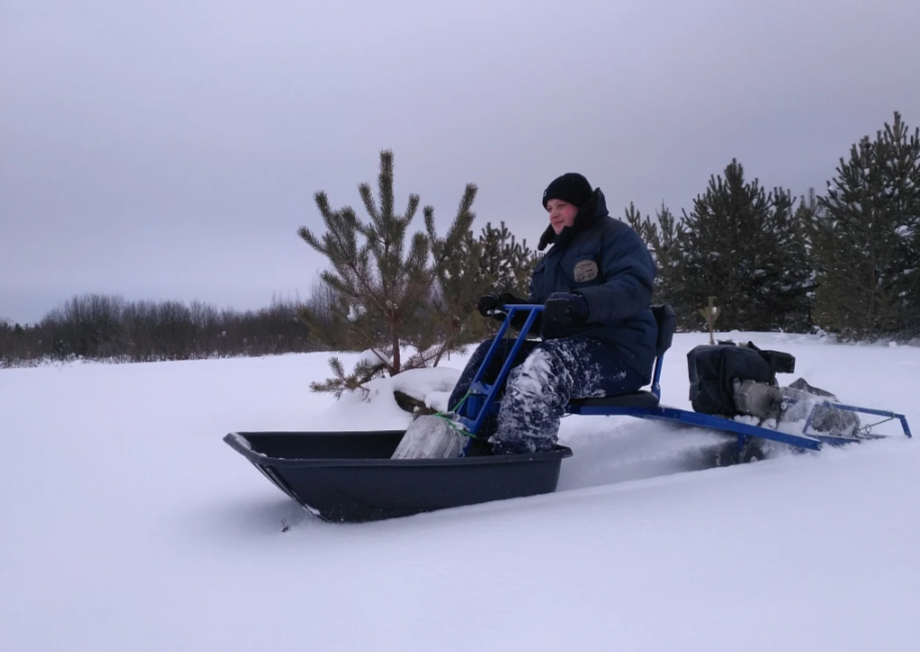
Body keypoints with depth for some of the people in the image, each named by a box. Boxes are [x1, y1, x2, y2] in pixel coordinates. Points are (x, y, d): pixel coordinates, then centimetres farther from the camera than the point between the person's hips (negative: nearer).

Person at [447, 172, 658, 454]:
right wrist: (510, 305, 1)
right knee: (490, 354, -4)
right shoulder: (557, 253, 25)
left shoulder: (613, 234, 0)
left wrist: (581, 303, -36)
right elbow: (541, 316, 23)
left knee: (539, 369, -36)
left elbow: (635, 286, -19)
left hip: (619, 353, -8)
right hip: (566, 349, 9)